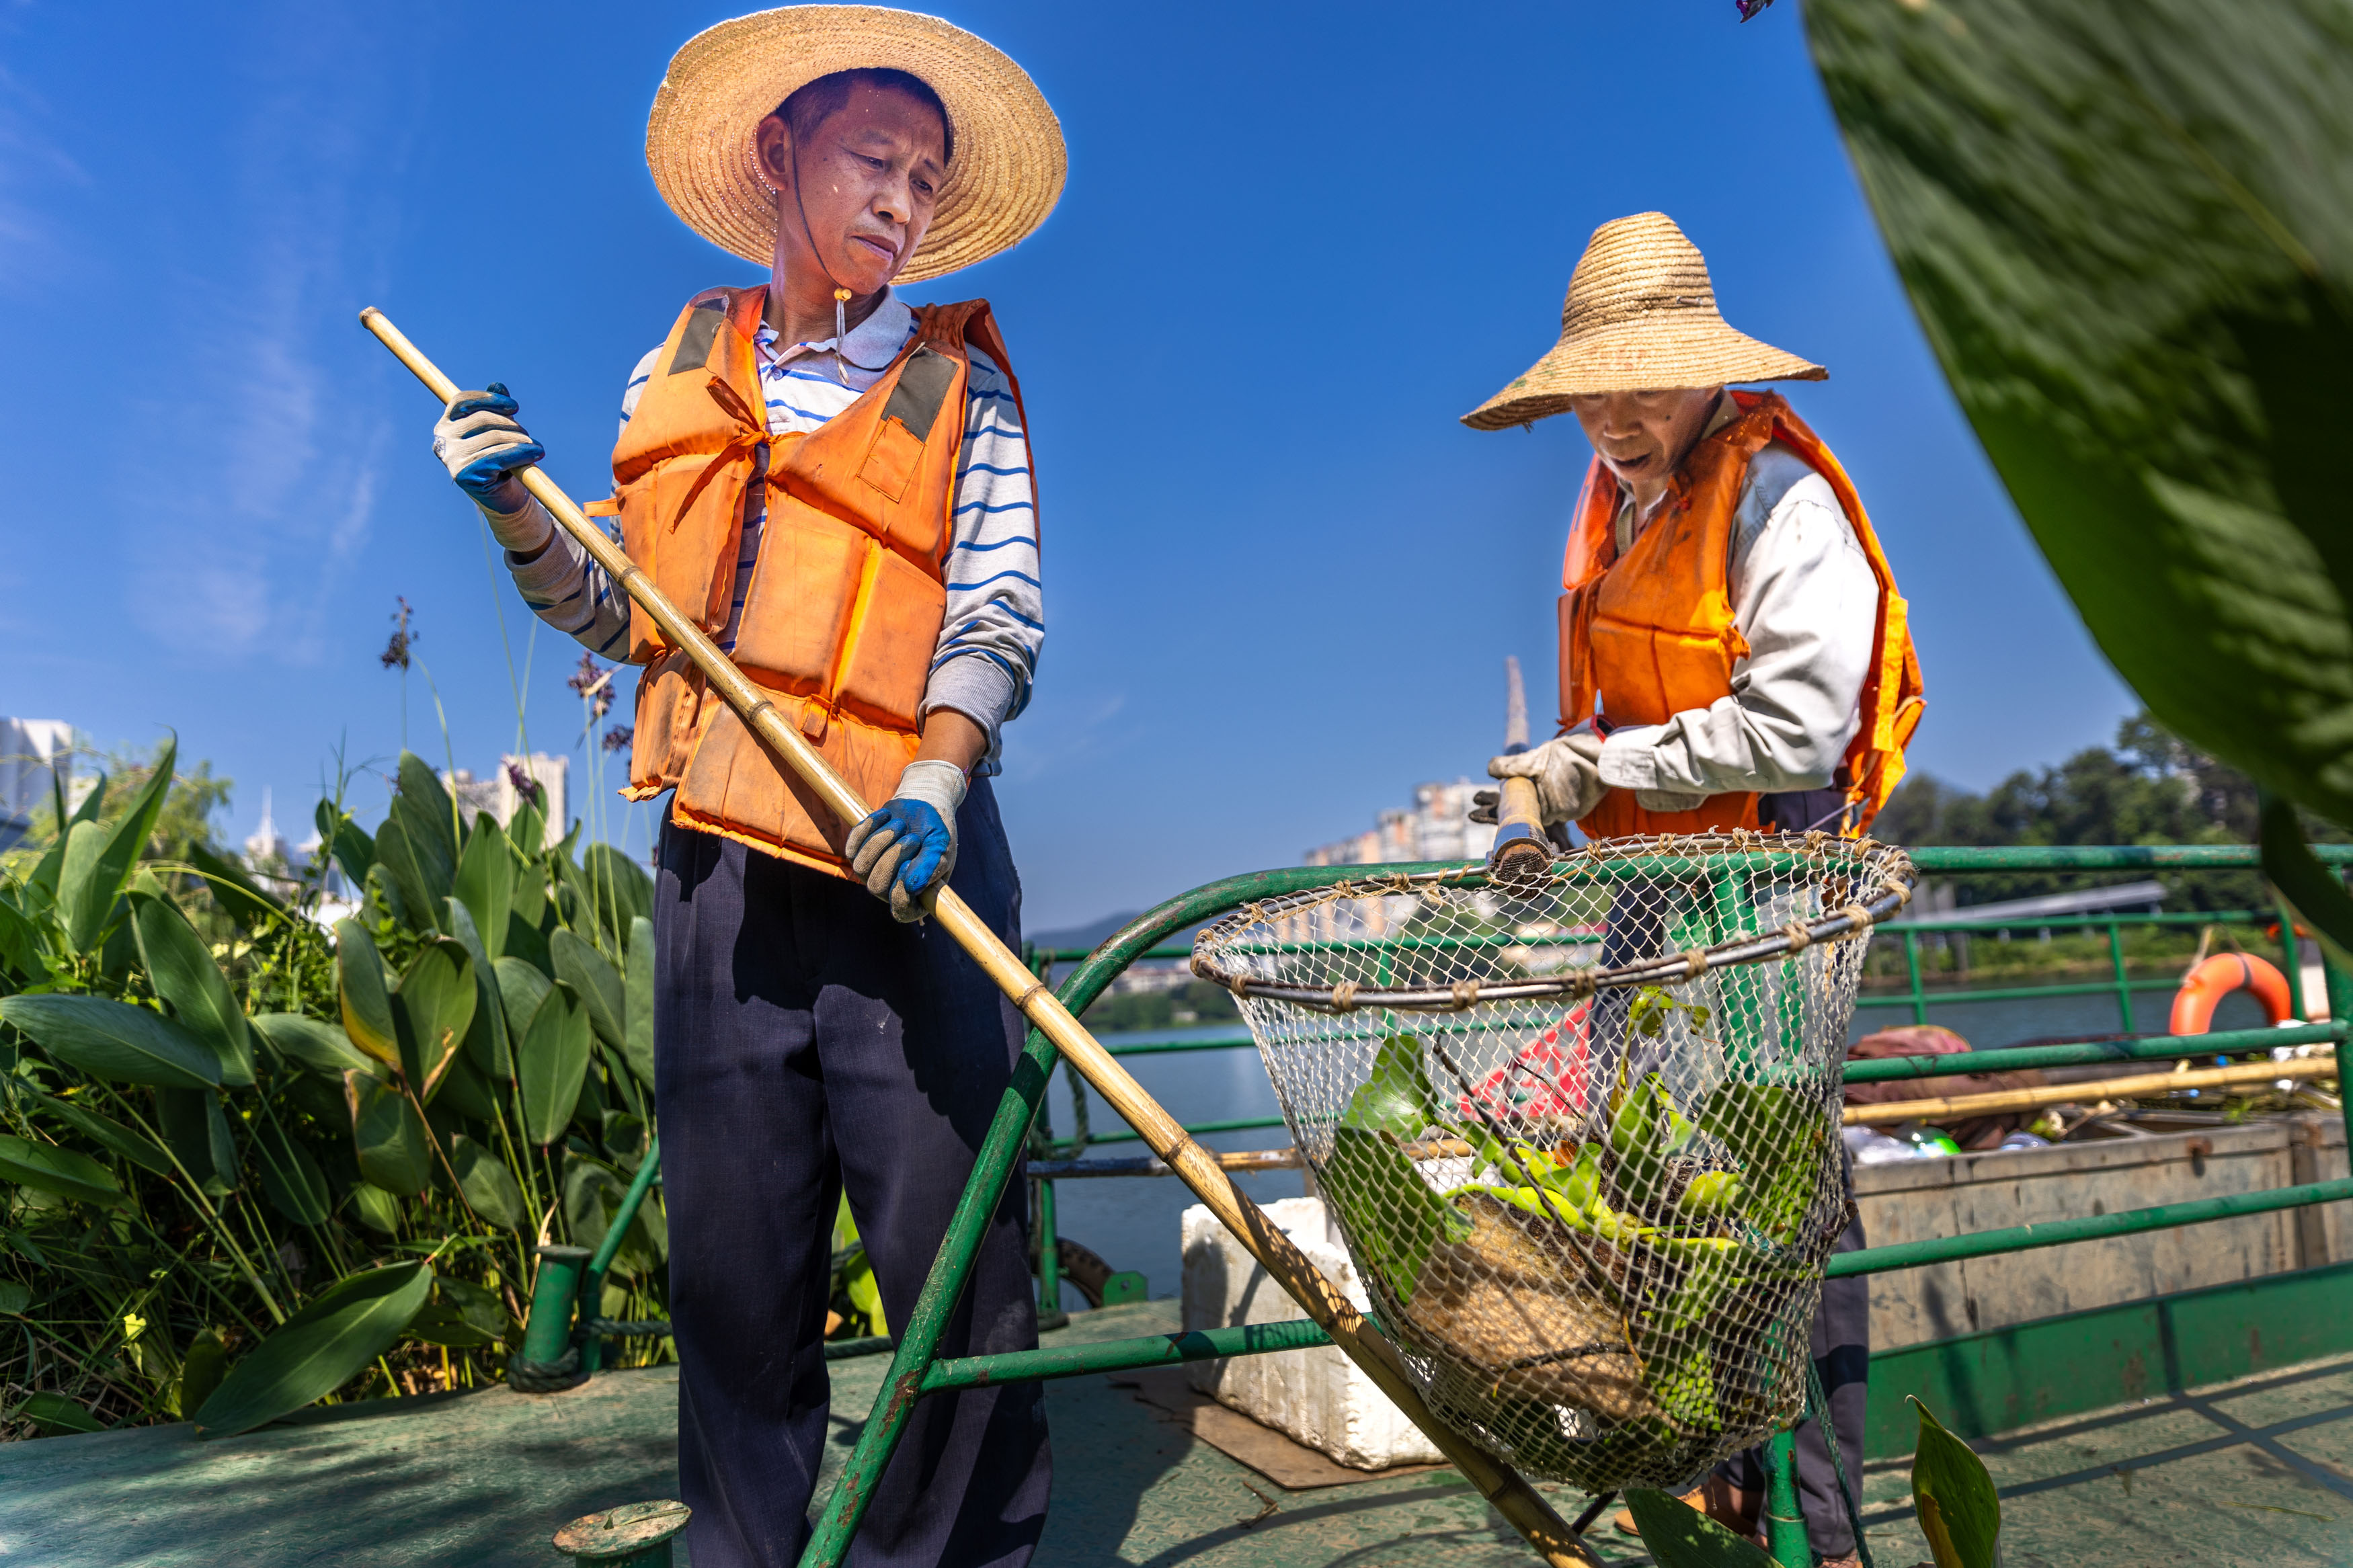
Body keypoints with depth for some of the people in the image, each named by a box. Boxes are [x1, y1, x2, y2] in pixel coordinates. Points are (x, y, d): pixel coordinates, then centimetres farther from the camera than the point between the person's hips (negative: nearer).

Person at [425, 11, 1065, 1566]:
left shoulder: (964, 385, 9)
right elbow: (630, 616, 20)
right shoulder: (681, 370, 17)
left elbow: (999, 613, -2)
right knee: (734, 1253, 9)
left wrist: (932, 785, -18)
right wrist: (520, 515, 3)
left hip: (907, 848, -2)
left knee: (953, 1241, -3)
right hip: (717, 853, 3)